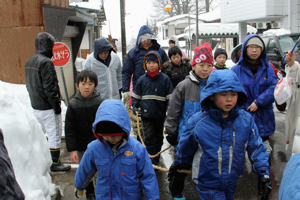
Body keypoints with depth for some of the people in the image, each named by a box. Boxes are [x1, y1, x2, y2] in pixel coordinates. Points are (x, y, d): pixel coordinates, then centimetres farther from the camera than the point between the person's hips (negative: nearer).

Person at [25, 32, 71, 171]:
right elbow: (49, 87, -21)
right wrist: (56, 104, -16)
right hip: (48, 107, -9)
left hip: (35, 106, 9)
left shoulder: (29, 62, 10)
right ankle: (55, 163, 12)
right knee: (54, 134, 2)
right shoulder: (46, 62, -19)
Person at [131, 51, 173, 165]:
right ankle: (150, 160, 7)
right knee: (148, 137, -2)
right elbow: (135, 95, 13)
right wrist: (135, 107, 1)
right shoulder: (142, 80, 1)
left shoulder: (165, 79, -3)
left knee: (158, 137, 13)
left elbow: (170, 97, 1)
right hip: (146, 114, 0)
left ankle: (156, 158, 28)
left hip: (160, 114, 0)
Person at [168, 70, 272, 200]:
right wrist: (178, 175, 9)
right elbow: (184, 151, -2)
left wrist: (263, 174, -9)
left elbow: (256, 148, -1)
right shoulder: (197, 122, -16)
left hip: (231, 183, 4)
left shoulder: (246, 120, -10)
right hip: (207, 184, -3)